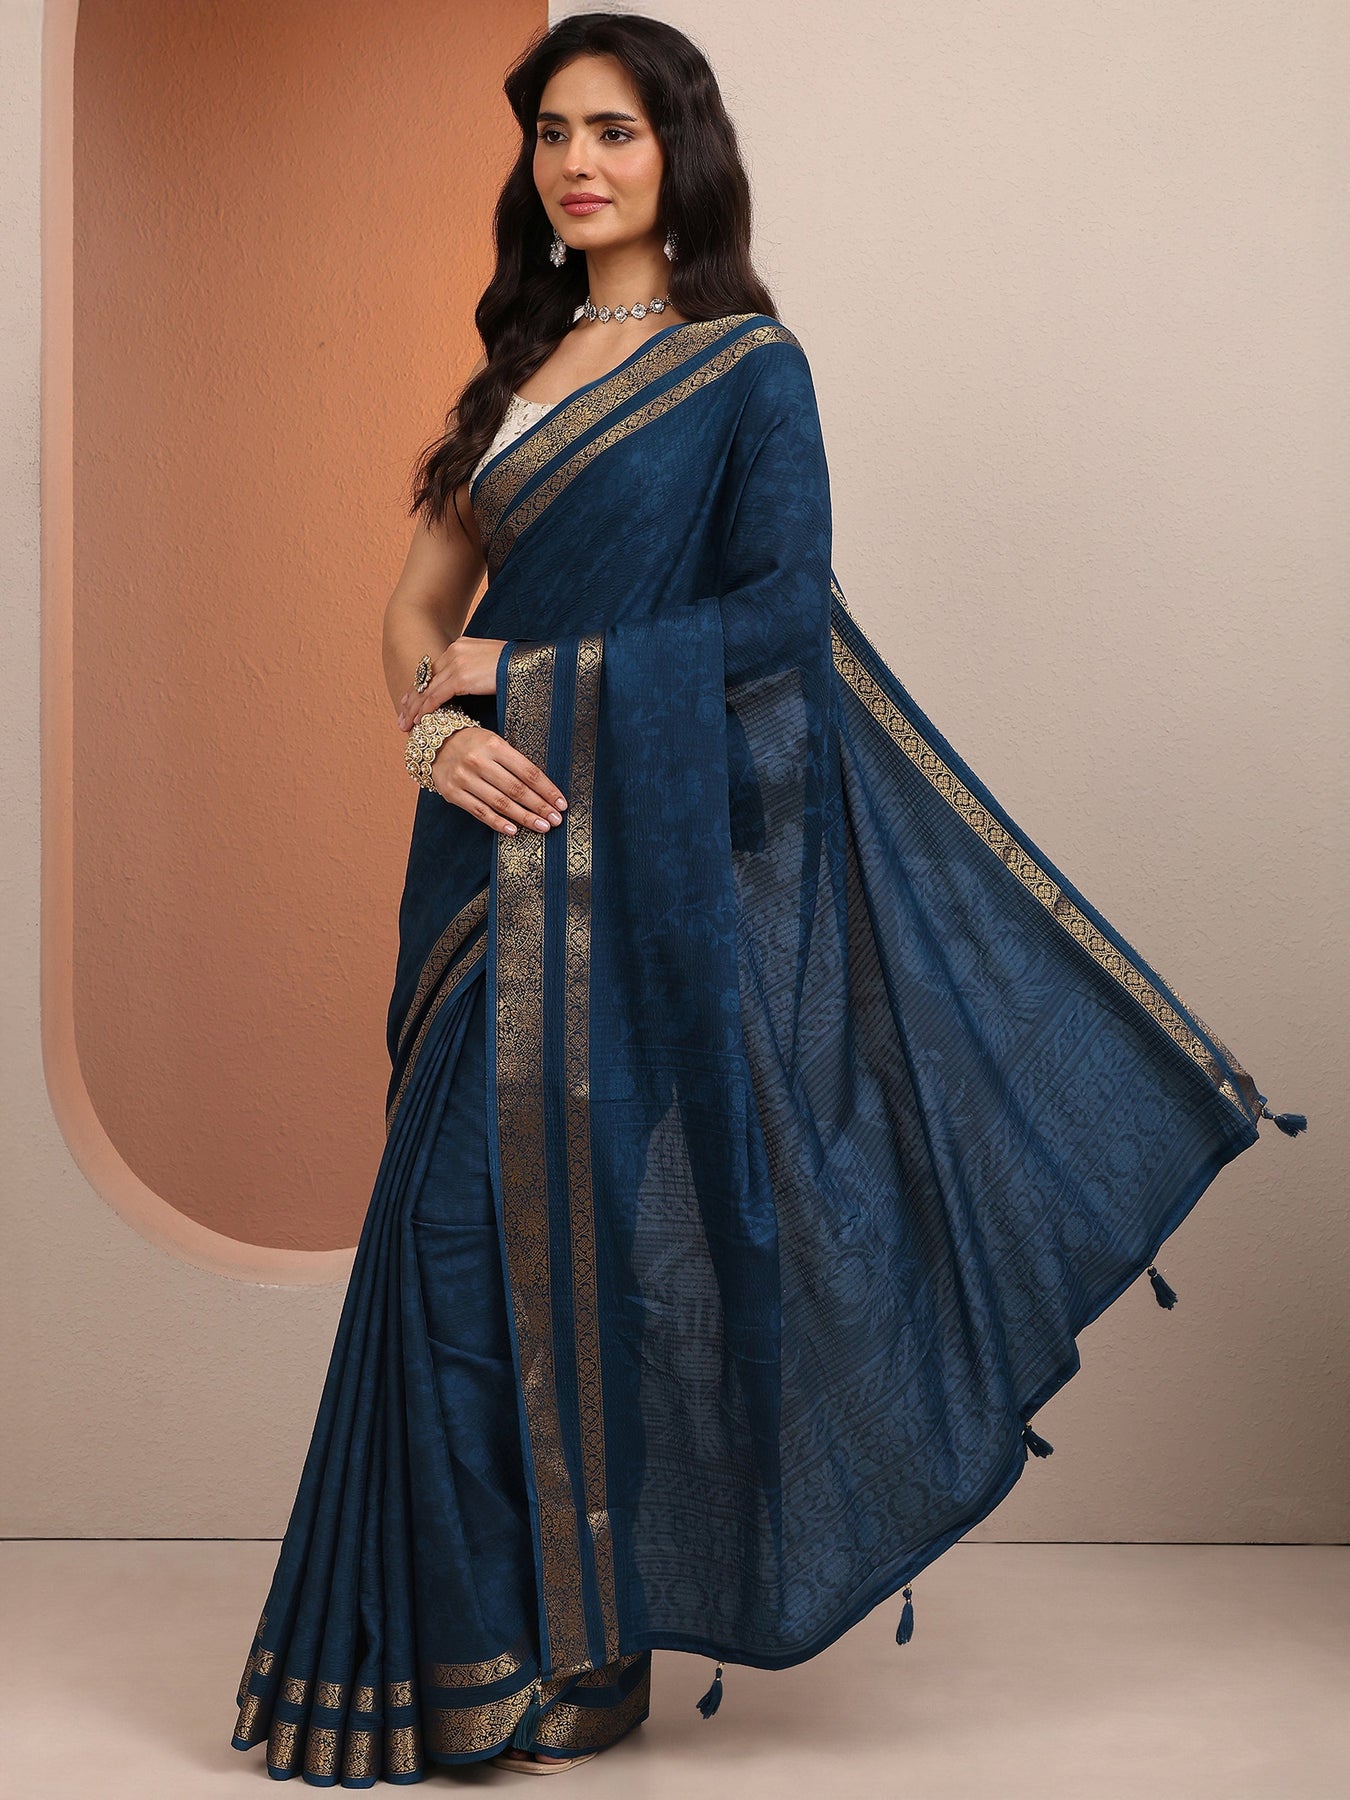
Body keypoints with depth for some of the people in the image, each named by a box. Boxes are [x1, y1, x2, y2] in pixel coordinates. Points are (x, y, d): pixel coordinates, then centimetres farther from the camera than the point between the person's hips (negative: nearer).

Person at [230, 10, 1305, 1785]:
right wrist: (433, 727, -8)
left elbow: (781, 611, -11)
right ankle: (469, 1628, 19)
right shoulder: (523, 362, 16)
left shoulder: (748, 367, -2)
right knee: (467, 1209, 6)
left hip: (647, 847, -6)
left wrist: (533, 675, -11)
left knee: (583, 1210, -5)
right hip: (503, 843, 6)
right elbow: (423, 600, 13)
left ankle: (572, 1651, 9)